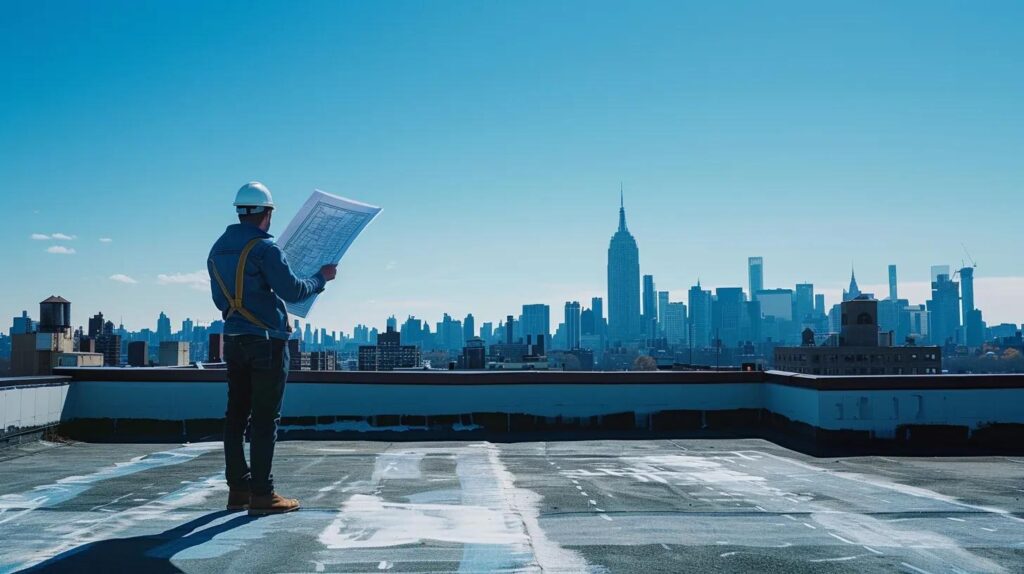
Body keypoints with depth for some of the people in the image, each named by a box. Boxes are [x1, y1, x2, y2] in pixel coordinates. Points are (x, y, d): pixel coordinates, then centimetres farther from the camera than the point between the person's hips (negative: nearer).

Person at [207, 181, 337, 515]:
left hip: (234, 340, 8)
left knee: (236, 416, 10)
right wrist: (322, 277, 1)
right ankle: (261, 494, -2)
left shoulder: (218, 250, 12)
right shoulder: (264, 248, -13)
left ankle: (238, 490, 14)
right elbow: (293, 291, -15)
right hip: (267, 341, -7)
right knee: (265, 418, -4)